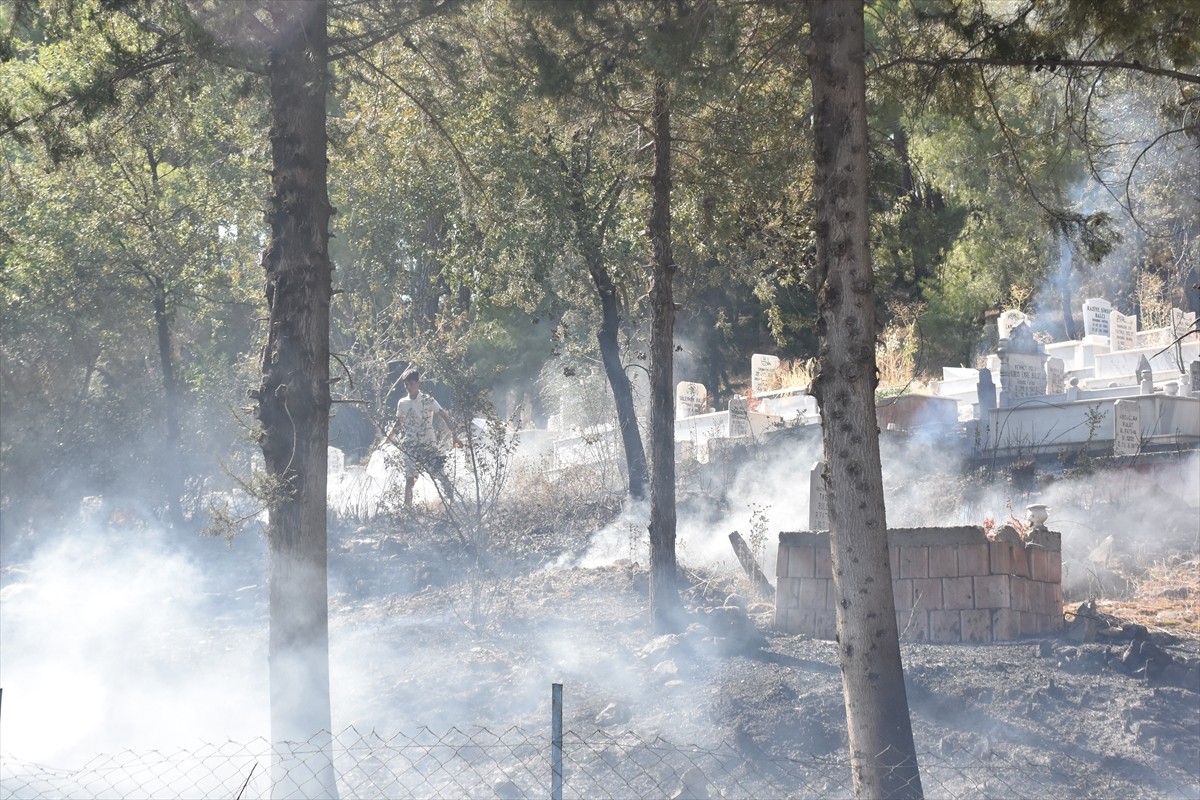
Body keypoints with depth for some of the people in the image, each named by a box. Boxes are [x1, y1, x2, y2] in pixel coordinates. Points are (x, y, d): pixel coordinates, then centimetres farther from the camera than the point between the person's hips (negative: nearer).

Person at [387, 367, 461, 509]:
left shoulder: (428, 401, -4)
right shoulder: (402, 403, 7)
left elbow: (445, 417, -6)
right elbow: (398, 423, 20)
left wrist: (454, 436, -14)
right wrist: (389, 436, 9)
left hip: (429, 444, -2)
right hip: (410, 446, 2)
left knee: (440, 474, -7)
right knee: (410, 478, -6)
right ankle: (407, 507, -2)